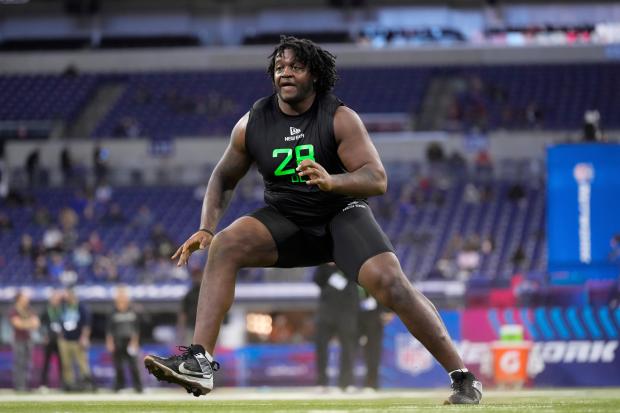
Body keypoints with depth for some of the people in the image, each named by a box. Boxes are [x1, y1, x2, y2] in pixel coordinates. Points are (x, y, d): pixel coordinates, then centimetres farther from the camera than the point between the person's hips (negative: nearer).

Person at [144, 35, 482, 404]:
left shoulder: (340, 118, -14)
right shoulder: (253, 124, -4)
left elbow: (378, 179, -22)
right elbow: (224, 179, 9)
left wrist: (331, 181, -42)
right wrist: (207, 229, -6)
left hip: (342, 214, -3)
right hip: (285, 221, 3)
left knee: (390, 282, -25)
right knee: (224, 246, -23)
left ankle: (463, 377, -15)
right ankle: (200, 362, -28)